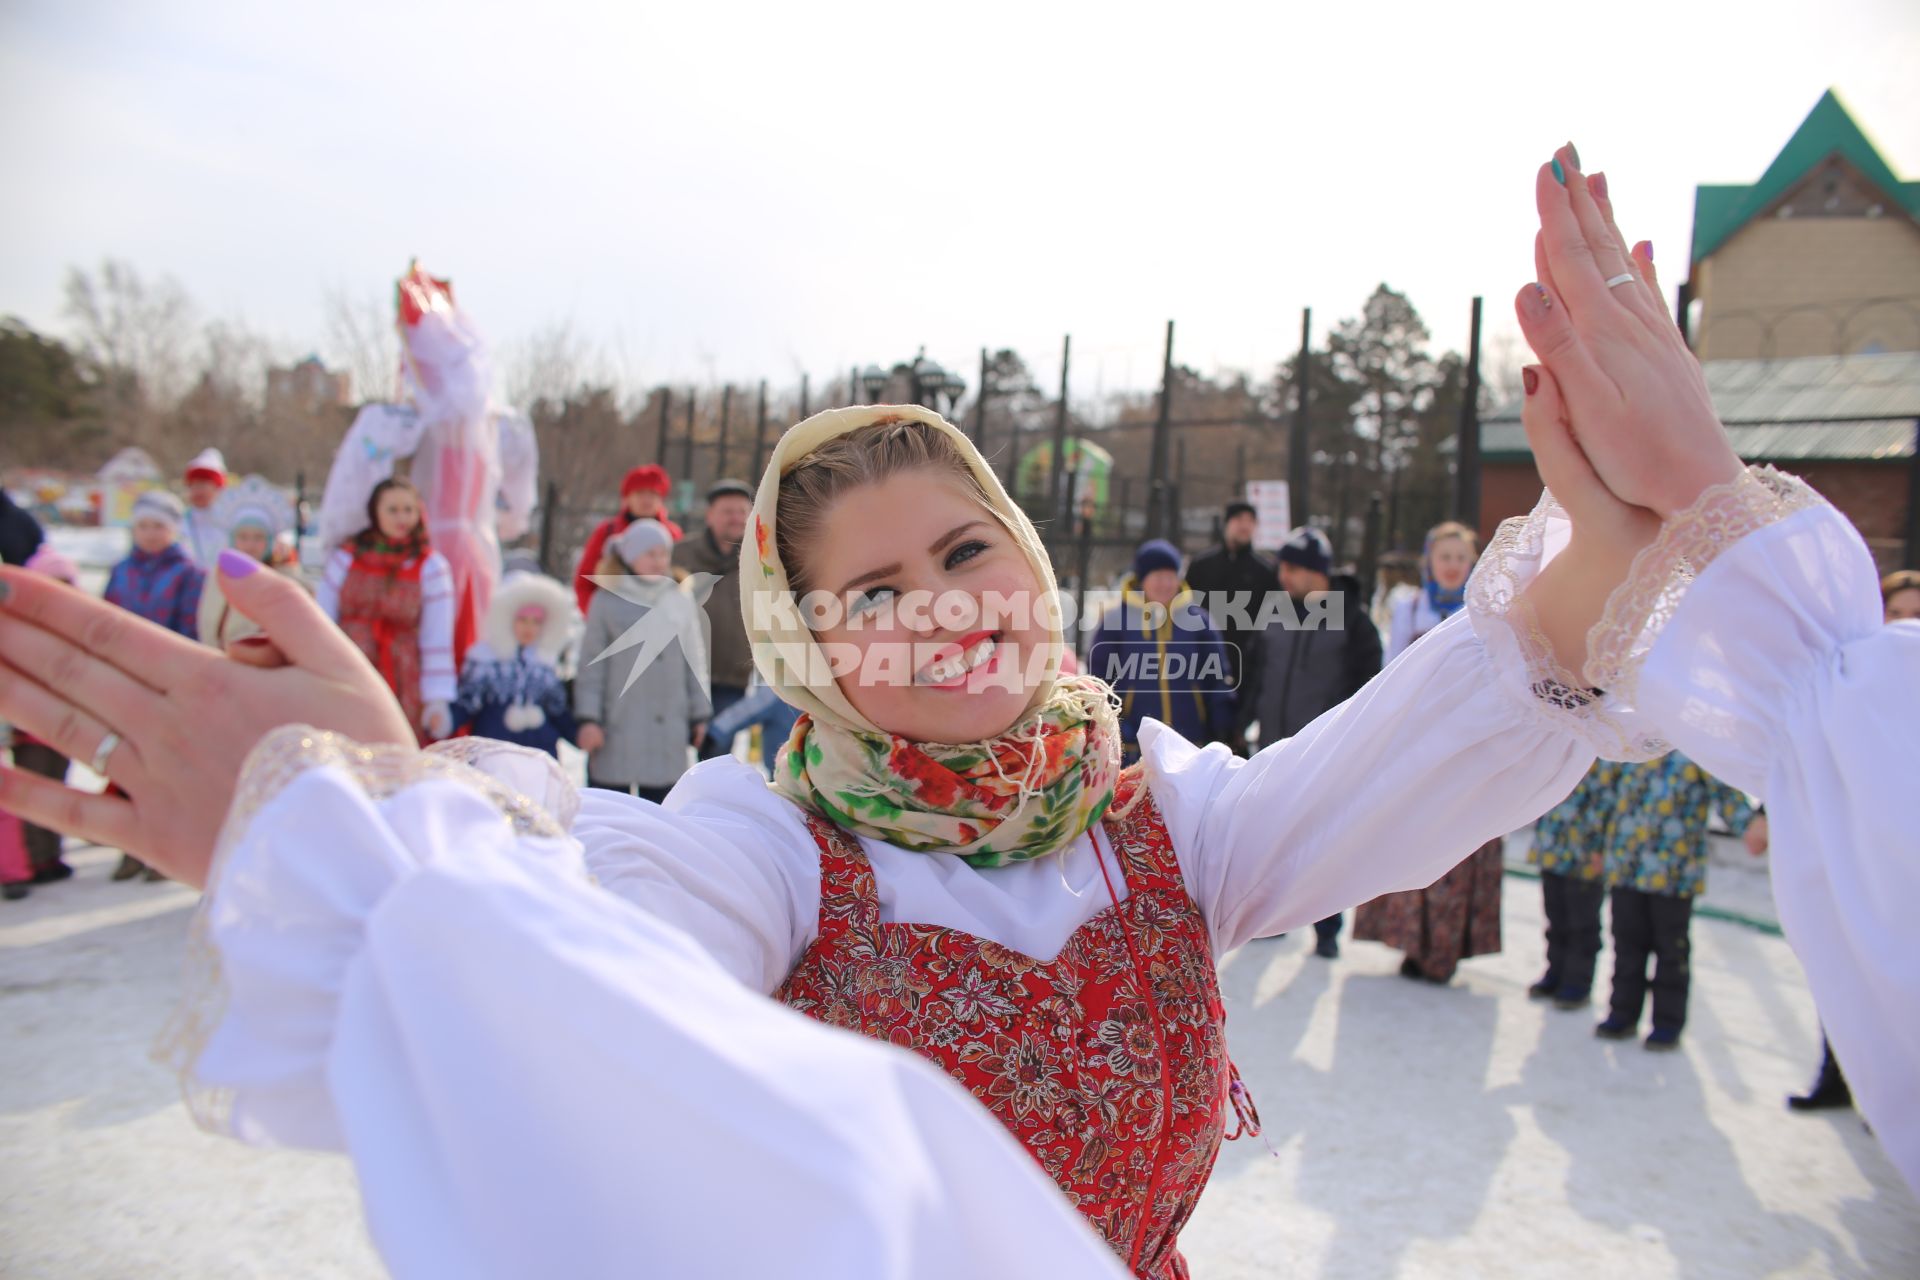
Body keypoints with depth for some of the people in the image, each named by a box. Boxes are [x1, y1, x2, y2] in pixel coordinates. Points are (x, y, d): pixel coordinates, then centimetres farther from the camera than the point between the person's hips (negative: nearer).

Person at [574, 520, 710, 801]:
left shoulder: (682, 601, 8)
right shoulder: (607, 601, 1)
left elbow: (695, 661, 12)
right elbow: (591, 665, 1)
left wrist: (700, 714, 11)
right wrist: (588, 718, -5)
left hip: (669, 732, 3)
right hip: (618, 728, -2)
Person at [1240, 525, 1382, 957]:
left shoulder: (1351, 618, -5)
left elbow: (1366, 680, -3)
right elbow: (1253, 669, 13)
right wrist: (1243, 719, 8)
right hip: (1274, 745, 4)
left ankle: (1326, 929, 14)